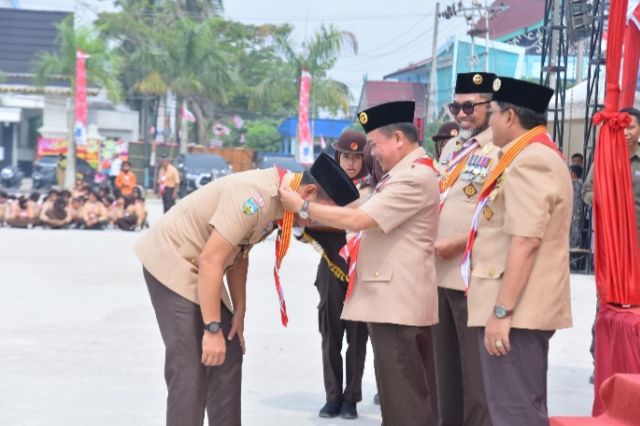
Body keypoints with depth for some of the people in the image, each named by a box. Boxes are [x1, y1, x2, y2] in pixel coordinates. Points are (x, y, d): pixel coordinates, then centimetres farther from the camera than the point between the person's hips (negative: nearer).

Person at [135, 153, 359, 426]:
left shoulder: (278, 201, 2)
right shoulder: (256, 197, -28)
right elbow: (210, 261, -28)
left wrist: (238, 313, 8)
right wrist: (212, 329, -25)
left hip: (197, 270, 10)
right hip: (171, 262, -10)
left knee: (227, 357, 11)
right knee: (190, 369, -14)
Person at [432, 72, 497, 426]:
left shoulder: (500, 150, -11)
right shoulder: (451, 146, 15)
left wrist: (459, 243, -19)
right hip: (441, 270, 8)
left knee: (475, 369, -2)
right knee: (445, 365, 17)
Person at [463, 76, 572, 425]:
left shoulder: (529, 162, -16)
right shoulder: (537, 157, 18)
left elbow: (526, 241, -24)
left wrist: (502, 311, -25)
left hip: (515, 309, -11)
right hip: (525, 307, 11)